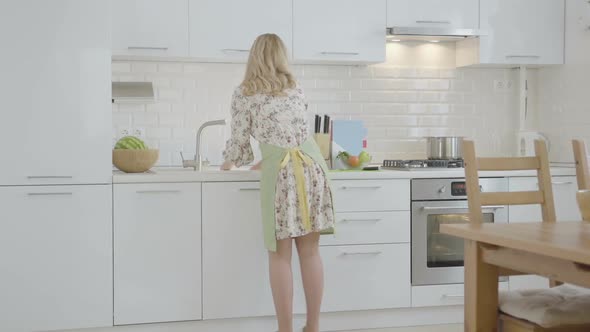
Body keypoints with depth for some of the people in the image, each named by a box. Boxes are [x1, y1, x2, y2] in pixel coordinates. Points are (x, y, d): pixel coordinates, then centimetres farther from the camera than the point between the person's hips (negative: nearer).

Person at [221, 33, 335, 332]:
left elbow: (240, 142, 7)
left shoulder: (244, 93, 6)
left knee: (280, 255, 3)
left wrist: (229, 163, 30)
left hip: (281, 172, -4)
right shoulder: (295, 89, 20)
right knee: (310, 251, 10)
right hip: (312, 166, 4)